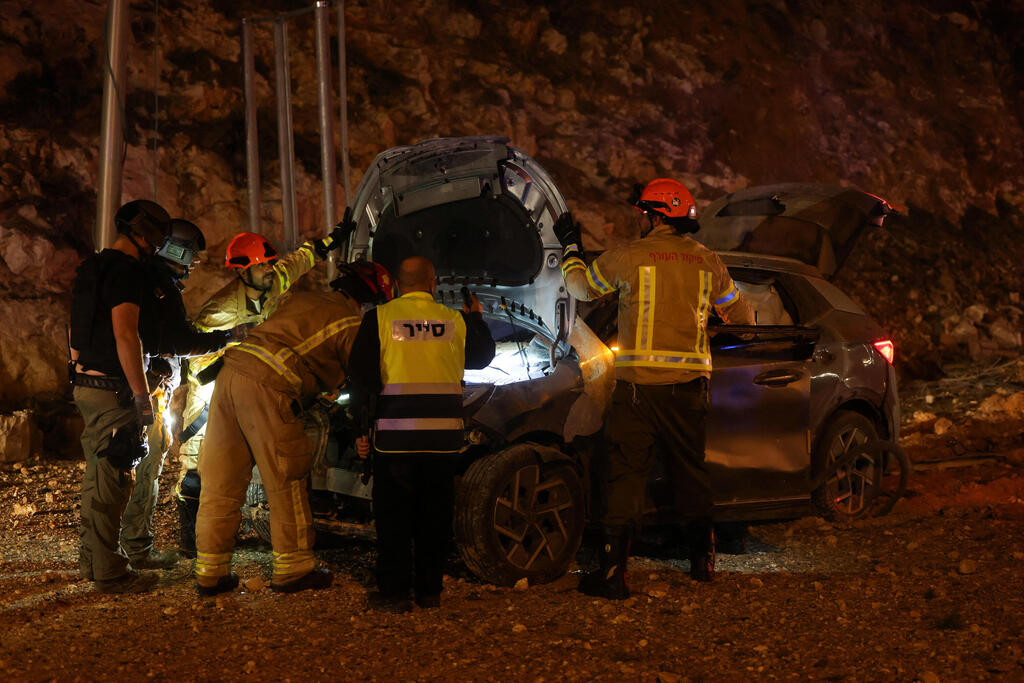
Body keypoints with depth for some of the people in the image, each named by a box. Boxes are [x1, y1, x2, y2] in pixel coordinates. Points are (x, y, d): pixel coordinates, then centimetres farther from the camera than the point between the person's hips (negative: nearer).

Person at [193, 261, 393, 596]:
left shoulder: (301, 299, 25)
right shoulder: (351, 324, 4)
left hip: (232, 369, 8)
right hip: (267, 386, -8)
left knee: (221, 482, 11)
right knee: (287, 483, 6)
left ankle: (210, 571, 17)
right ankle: (292, 569, 15)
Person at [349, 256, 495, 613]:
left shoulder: (380, 318, 0)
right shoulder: (455, 320, 5)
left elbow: (361, 376, -1)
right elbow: (482, 357, 22)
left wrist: (361, 429, 4)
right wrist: (476, 318, 37)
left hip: (396, 432, -2)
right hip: (444, 433, 2)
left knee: (393, 515, 6)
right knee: (434, 513, 12)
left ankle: (394, 592, 6)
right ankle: (429, 590, 17)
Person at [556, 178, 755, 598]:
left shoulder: (629, 256, -3)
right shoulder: (707, 261, 8)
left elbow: (582, 287, 13)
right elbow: (743, 317, 18)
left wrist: (570, 246, 30)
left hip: (638, 385, -3)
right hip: (689, 386, 3)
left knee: (626, 476, -1)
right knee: (695, 470, 17)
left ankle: (612, 572, -3)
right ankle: (703, 559, 27)